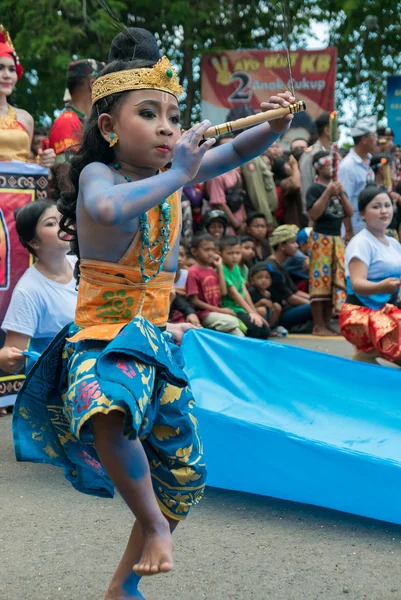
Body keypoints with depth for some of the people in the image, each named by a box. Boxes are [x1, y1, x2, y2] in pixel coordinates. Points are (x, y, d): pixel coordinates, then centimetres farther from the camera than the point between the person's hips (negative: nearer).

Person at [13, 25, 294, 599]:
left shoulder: (172, 173, 2)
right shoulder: (97, 174, -17)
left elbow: (235, 153, 7)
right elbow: (109, 209, -40)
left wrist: (274, 126, -12)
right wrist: (175, 176, -32)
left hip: (153, 340, 7)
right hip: (101, 337, -7)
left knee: (184, 472, 15)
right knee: (109, 415, -43)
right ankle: (153, 523, -17)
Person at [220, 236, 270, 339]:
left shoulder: (236, 268, 12)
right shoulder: (222, 270, -15)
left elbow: (244, 292, 10)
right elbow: (233, 293, -19)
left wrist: (255, 313, 5)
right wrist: (251, 312, -22)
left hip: (240, 309, 9)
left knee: (265, 331, 0)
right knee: (254, 326, -28)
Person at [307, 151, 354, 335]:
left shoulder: (337, 187, 16)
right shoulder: (315, 189, -4)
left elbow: (350, 213, 9)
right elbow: (314, 214, -17)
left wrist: (341, 194, -5)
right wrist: (328, 193, -18)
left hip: (337, 239, 7)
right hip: (321, 238, -7)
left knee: (336, 279, 6)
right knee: (320, 280, -9)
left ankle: (327, 323, 12)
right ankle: (319, 326, -7)